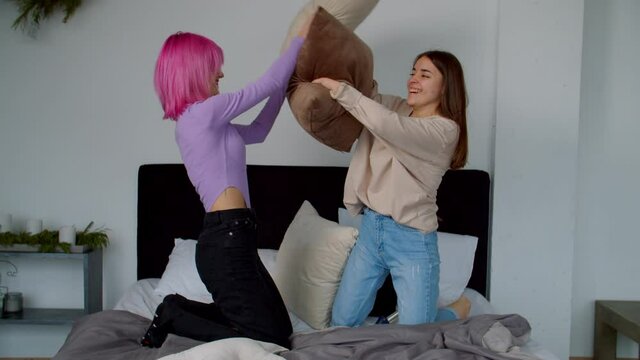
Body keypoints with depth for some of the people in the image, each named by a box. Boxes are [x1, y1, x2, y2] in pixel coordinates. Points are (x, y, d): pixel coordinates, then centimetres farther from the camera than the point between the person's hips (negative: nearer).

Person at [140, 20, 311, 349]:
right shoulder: (204, 111, -11)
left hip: (229, 238, 10)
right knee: (268, 340, -5)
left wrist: (285, 87, 24)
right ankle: (174, 316, 1)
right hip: (226, 241, -10)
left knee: (281, 328, 15)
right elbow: (267, 84, -5)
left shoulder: (196, 120, 17)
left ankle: (179, 309, 17)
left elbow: (257, 131, 26)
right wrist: (300, 39, 7)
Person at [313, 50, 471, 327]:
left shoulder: (445, 129, -15)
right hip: (371, 229, 7)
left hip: (413, 241, -6)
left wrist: (340, 89, -24)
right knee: (341, 324, 12)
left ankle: (457, 311, 29)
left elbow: (387, 125, -30)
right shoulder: (397, 108, 7)